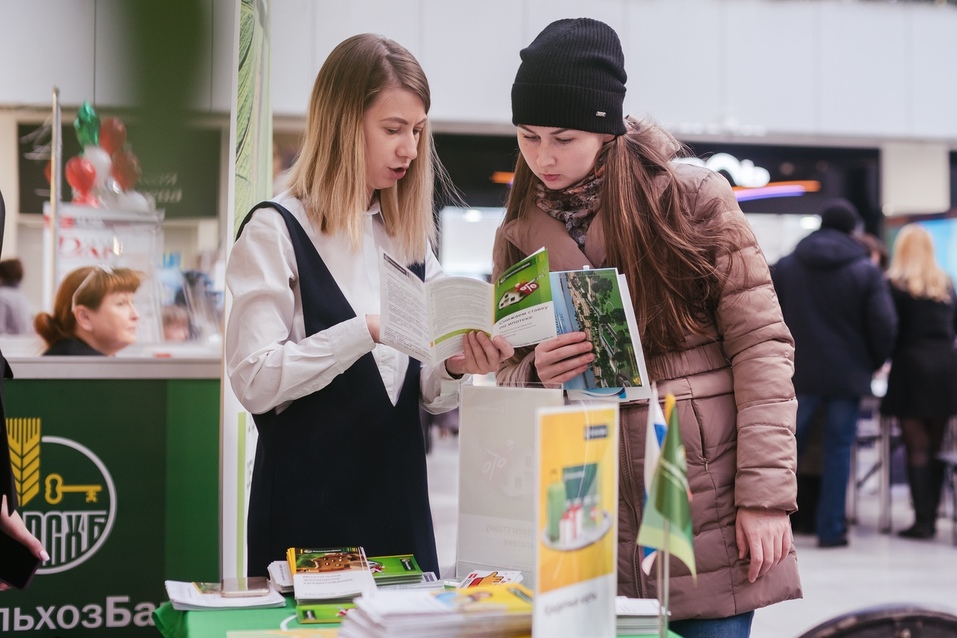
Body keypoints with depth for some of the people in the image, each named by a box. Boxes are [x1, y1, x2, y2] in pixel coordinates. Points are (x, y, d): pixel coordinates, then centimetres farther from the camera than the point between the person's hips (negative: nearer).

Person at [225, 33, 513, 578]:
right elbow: (254, 381, -17)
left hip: (401, 500, 5)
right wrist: (368, 330, -23)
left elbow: (426, 394, 12)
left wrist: (455, 368, -9)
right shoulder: (275, 232, -7)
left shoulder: (410, 237, 11)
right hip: (309, 513, -5)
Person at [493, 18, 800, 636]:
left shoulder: (693, 198, -3)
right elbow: (509, 379, 15)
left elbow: (760, 344, -5)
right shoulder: (519, 237, 10)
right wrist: (538, 373, -9)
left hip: (706, 513, -3)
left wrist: (766, 494, -11)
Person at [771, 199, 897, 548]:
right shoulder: (866, 271, -4)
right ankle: (830, 528, 5)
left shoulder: (784, 267, 4)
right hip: (847, 375, -2)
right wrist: (873, 363, 8)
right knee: (838, 450, 4)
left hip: (799, 374, 2)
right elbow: (884, 325, -7)